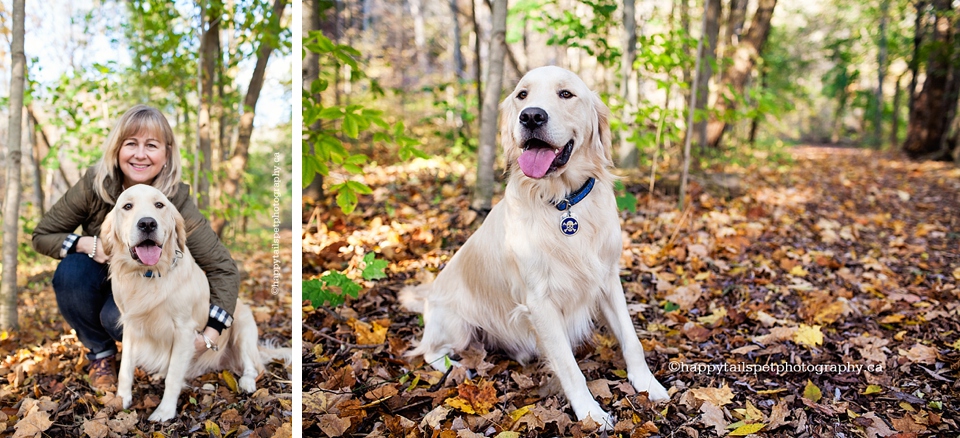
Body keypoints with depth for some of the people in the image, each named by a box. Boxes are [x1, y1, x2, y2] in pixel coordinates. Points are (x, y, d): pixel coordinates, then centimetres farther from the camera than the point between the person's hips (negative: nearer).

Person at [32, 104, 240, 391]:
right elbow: (42, 235, -9)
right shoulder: (94, 185, -21)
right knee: (71, 270, -29)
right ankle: (101, 352, -4)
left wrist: (210, 335, -36)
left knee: (119, 318, -33)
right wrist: (86, 244, -30)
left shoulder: (177, 200, -26)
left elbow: (223, 268, -26)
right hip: (100, 280, 2)